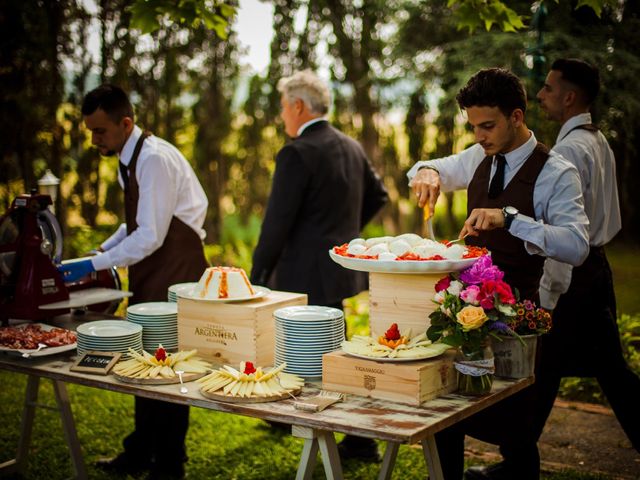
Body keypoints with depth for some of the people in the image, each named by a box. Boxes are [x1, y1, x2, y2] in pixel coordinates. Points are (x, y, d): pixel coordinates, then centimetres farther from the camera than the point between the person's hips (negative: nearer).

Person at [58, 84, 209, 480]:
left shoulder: (155, 159, -20)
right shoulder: (130, 160, 9)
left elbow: (150, 236, -23)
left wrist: (94, 265, -19)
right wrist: (101, 252, 8)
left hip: (176, 271, -9)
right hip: (153, 272, 9)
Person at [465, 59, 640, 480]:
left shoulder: (569, 150, -17)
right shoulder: (599, 142, 12)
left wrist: (549, 292, -21)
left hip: (570, 273, -9)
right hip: (597, 266, 10)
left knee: (543, 370, 1)